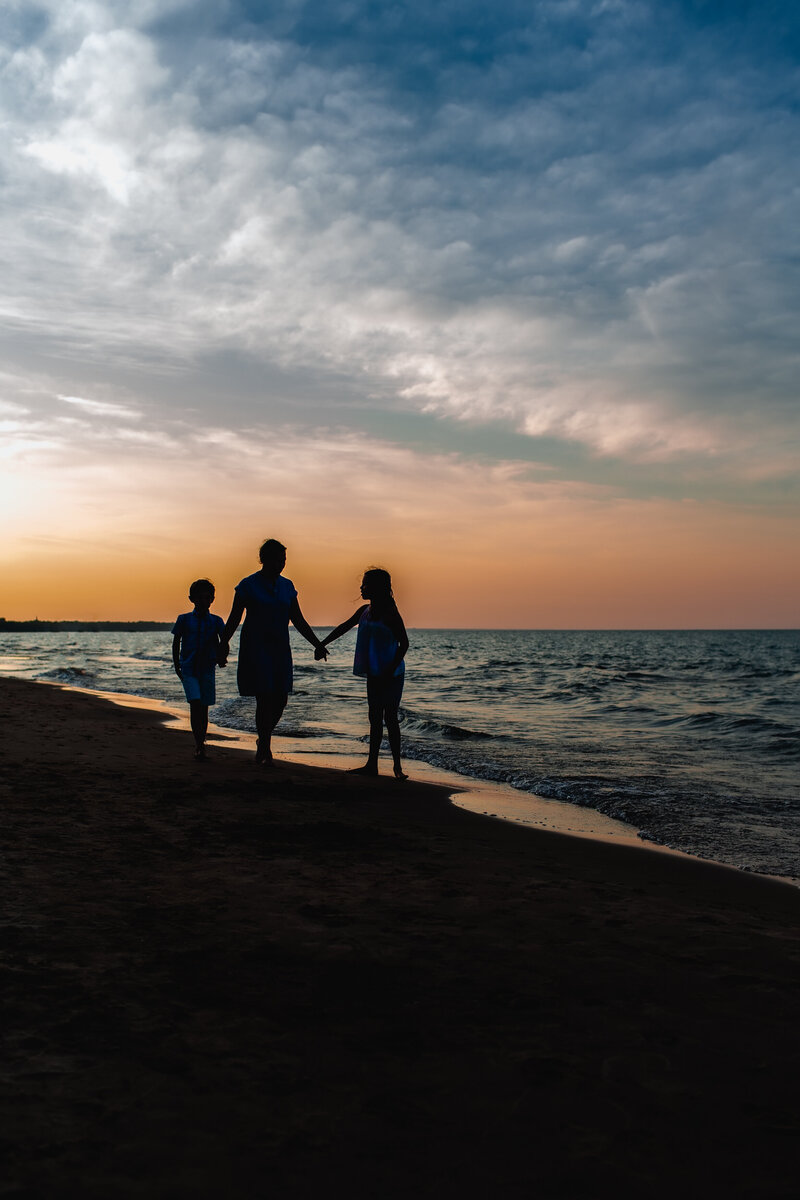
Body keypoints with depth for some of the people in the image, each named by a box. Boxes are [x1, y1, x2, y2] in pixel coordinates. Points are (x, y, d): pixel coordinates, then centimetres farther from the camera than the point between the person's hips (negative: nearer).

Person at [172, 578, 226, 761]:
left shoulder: (215, 621, 3)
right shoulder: (184, 619, 2)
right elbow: (176, 643, 8)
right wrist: (176, 666, 3)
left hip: (207, 669, 2)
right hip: (188, 668, -2)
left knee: (204, 707, 7)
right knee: (195, 703, -15)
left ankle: (201, 744, 20)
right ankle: (198, 745, -13)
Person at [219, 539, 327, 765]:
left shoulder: (287, 586, 10)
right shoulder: (248, 585, -4)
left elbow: (298, 620, 13)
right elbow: (234, 618, -4)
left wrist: (317, 643, 5)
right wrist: (224, 644, -17)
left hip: (280, 649, 5)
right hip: (255, 648, -5)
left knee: (281, 699, 2)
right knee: (264, 698, -8)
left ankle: (264, 739, 26)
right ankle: (264, 749, 4)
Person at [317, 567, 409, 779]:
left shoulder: (390, 614, -15)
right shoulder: (364, 611, 8)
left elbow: (404, 644, -15)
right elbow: (343, 627, 19)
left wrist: (390, 671, -20)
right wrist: (322, 644, 19)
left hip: (392, 674, -8)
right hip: (374, 674, 8)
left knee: (390, 718, -6)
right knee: (375, 718, 10)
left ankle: (397, 766, 1)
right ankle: (372, 764, 15)